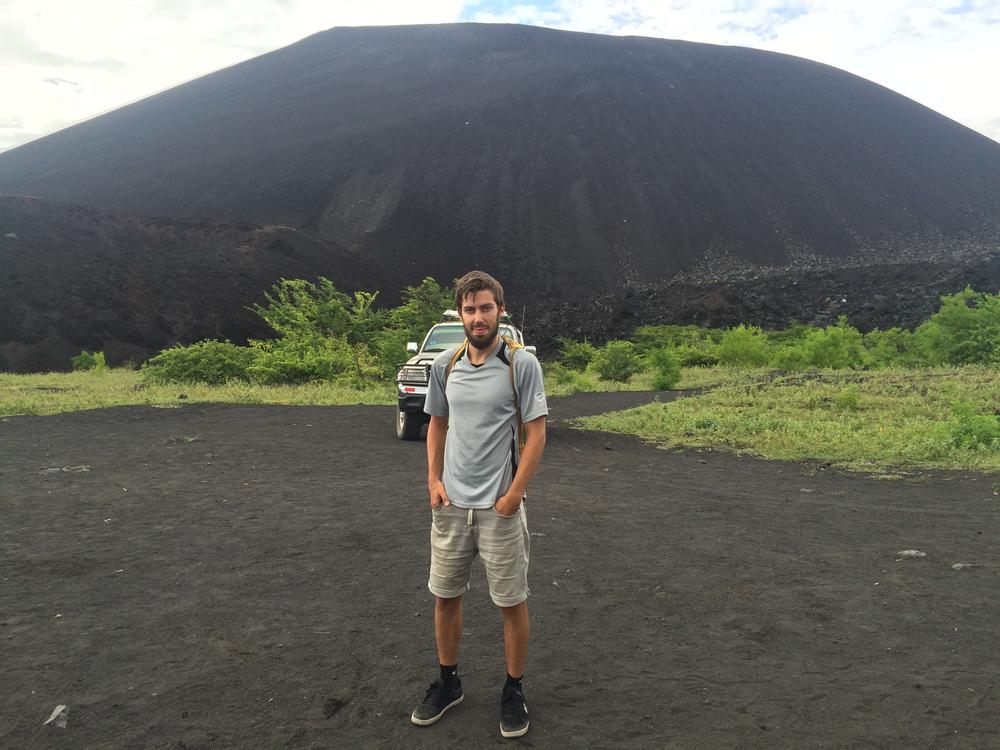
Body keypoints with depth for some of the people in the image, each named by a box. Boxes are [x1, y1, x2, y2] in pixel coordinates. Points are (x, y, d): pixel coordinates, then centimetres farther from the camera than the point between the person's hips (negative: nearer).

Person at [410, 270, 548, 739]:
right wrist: (433, 479, 4)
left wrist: (513, 495, -13)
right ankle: (448, 682, 34)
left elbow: (536, 433, -10)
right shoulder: (444, 365, 3)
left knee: (512, 603, 8)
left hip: (499, 507, -4)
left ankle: (514, 691, 27)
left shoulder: (521, 364, -10)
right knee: (445, 596, 15)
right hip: (450, 504, 4)